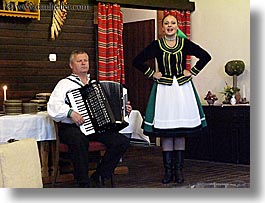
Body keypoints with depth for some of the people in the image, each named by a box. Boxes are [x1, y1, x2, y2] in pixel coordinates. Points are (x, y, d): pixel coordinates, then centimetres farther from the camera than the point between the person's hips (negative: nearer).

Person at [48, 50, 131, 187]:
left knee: (122, 142, -14)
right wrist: (70, 112, -25)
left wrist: (123, 108, 14)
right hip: (71, 128, -6)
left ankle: (98, 177, -2)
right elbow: (53, 105, -11)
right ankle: (83, 183, -25)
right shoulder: (65, 84, 4)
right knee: (80, 140, -40)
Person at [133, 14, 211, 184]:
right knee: (165, 132, 0)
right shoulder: (156, 45, 1)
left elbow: (205, 56, 9)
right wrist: (152, 74, -1)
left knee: (181, 132, 4)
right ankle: (168, 171, 7)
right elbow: (137, 61, 3)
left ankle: (179, 170, 11)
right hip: (163, 89, -1)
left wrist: (193, 71, 2)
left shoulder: (185, 43, 3)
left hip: (183, 88, 1)